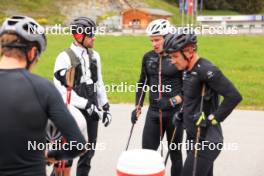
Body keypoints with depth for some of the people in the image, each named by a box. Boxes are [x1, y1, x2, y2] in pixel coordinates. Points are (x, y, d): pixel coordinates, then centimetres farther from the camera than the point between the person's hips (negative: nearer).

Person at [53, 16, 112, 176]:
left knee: (89, 150, 12)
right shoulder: (65, 57, -12)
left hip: (92, 111, 6)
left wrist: (106, 107, 12)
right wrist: (87, 105, -17)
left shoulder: (94, 56, 9)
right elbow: (63, 89, -17)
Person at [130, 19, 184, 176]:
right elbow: (143, 83, 14)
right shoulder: (148, 57, 4)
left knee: (175, 152, 10)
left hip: (175, 112, -4)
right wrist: (138, 107, 10)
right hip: (153, 111, 4)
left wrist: (172, 101, -21)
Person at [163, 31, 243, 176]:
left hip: (206, 141, -9)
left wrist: (212, 119, -21)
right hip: (194, 138, 9)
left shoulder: (206, 70, -20)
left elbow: (234, 96, -24)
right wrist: (182, 113, 11)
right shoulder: (189, 70, 8)